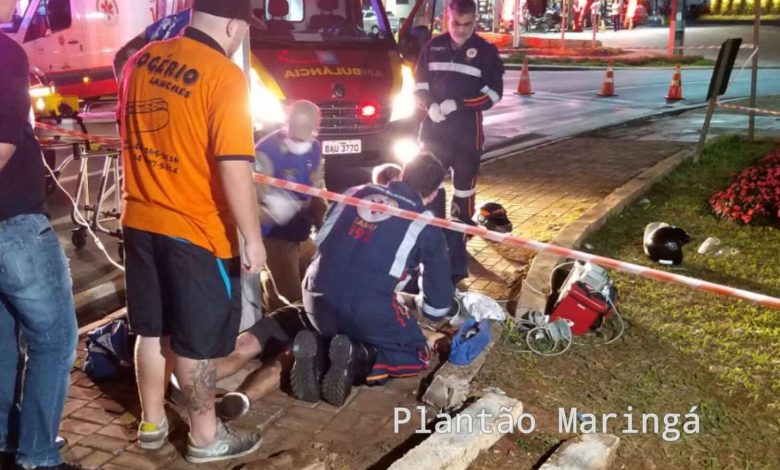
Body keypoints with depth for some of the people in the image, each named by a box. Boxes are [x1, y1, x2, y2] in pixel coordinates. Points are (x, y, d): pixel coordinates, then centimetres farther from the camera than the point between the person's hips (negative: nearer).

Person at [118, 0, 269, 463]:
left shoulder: (139, 62, 5)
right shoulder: (224, 75, -18)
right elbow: (234, 168, -22)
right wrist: (253, 237, -15)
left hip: (140, 222, 7)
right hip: (196, 230, -7)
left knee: (152, 329, 19)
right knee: (197, 338, 8)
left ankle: (152, 423, 35)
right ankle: (206, 436, 24)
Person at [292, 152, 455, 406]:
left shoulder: (356, 192, 15)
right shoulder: (425, 225, 5)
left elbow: (321, 243, 24)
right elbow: (439, 290, 15)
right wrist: (432, 315, 38)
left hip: (319, 300, 5)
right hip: (370, 309, -4)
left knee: (338, 329, 35)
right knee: (418, 356, 17)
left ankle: (316, 350, 1)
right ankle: (359, 357, -11)